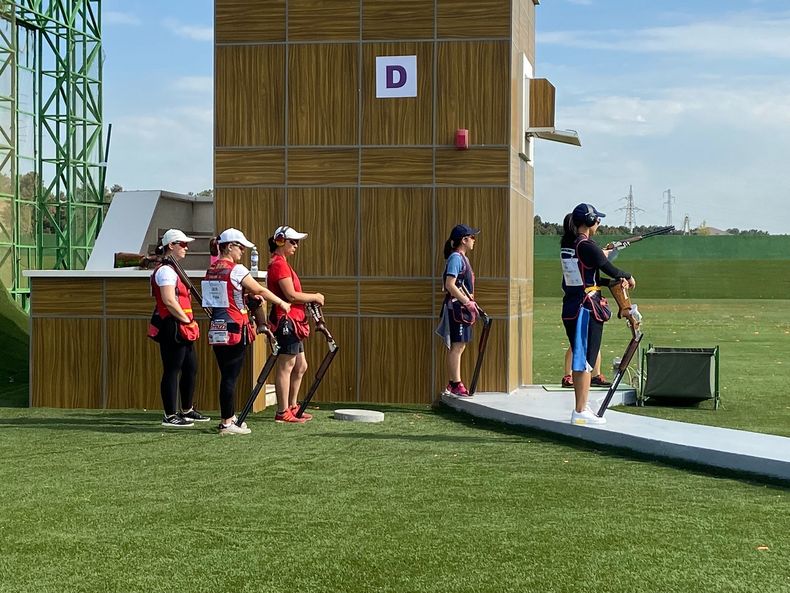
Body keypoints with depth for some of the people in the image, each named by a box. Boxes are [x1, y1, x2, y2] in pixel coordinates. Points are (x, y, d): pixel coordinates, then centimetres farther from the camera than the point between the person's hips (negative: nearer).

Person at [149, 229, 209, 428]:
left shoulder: (172, 269, 19)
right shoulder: (166, 270, -14)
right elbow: (169, 301, -23)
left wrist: (188, 322, 15)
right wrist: (187, 320, -16)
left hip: (181, 329, 11)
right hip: (172, 327, -11)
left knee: (191, 368, 16)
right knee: (172, 370, -6)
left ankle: (187, 411, 26)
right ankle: (170, 416, -1)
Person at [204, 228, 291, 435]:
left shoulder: (211, 270, 10)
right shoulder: (236, 270, -11)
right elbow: (260, 290, -4)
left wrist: (248, 295, 19)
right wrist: (282, 303, 8)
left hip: (216, 329, 7)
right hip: (235, 329, -7)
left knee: (227, 375, 14)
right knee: (230, 376, -4)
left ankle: (230, 417, 21)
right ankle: (227, 424, -1)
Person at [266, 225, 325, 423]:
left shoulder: (281, 263, 19)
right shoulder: (279, 264, -13)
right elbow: (291, 296, -19)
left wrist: (311, 298, 7)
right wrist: (314, 297, -7)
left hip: (292, 321, 11)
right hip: (286, 320, -11)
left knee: (300, 366, 16)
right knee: (285, 367, -7)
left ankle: (292, 407, 24)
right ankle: (283, 412, -3)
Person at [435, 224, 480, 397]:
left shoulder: (462, 258, 17)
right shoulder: (455, 258, -13)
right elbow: (450, 285, -21)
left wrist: (469, 301, 13)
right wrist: (467, 301, -20)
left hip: (462, 307, 10)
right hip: (456, 306, -10)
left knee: (459, 346, 12)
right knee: (457, 346, -8)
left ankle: (452, 384, 16)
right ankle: (456, 384, -6)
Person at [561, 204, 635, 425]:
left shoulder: (567, 245, 9)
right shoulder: (587, 246, -17)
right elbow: (610, 269, -12)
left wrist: (612, 281, 10)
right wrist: (628, 277, 7)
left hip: (570, 307, 9)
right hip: (588, 309, -9)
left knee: (580, 358, 16)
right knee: (585, 360, -3)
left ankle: (581, 408, 23)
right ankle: (580, 411, 0)